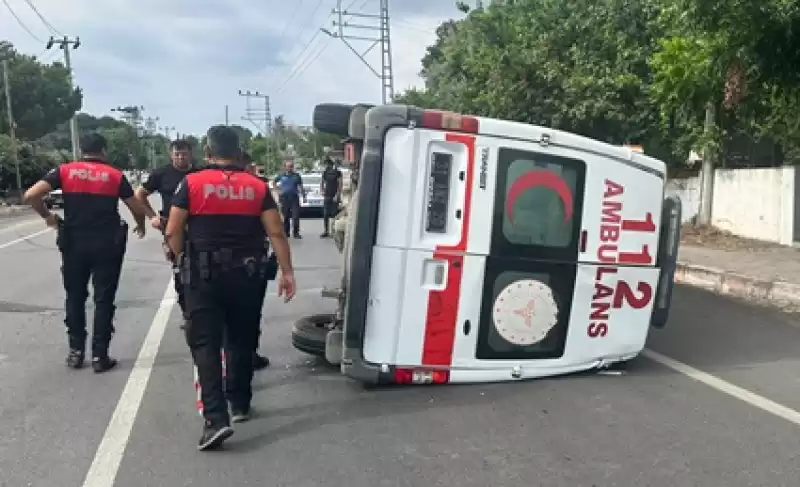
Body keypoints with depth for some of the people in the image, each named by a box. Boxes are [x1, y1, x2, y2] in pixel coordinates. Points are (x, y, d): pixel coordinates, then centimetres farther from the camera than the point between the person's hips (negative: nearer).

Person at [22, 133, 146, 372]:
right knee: (104, 300, 5)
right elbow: (137, 209, 3)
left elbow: (31, 195, -8)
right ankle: (100, 356, 8)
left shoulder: (65, 171, 2)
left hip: (74, 243, 2)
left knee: (75, 297, 16)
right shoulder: (115, 175, 1)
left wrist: (47, 216, 9)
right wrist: (140, 226, 23)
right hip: (107, 244, -1)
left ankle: (76, 351, 21)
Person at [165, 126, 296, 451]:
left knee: (205, 344, 0)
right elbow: (276, 233, -2)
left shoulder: (192, 183, -2)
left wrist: (183, 260, 12)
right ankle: (239, 404, 29)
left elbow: (173, 232, -5)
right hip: (247, 274, 3)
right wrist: (287, 272, 2)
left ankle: (216, 418, -10)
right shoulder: (257, 187, 2)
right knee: (241, 341, 17)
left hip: (204, 274, -2)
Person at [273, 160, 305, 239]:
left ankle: (296, 233, -4)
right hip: (284, 198, 1)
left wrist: (304, 196, 6)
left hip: (294, 198, -1)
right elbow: (275, 182, 21)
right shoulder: (281, 175, 6)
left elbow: (301, 187, 9)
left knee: (296, 216, -8)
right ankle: (286, 232, 18)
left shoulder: (297, 175, 5)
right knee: (286, 217, 8)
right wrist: (278, 189, 7)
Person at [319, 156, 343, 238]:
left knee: (334, 214, -5)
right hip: (327, 196, 5)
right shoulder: (325, 172, 11)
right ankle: (326, 231, 11)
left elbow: (340, 184, -8)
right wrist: (322, 191, 0)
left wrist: (337, 195, -15)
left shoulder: (337, 172, -4)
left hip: (334, 197, -5)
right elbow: (322, 182, 18)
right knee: (325, 214, 5)